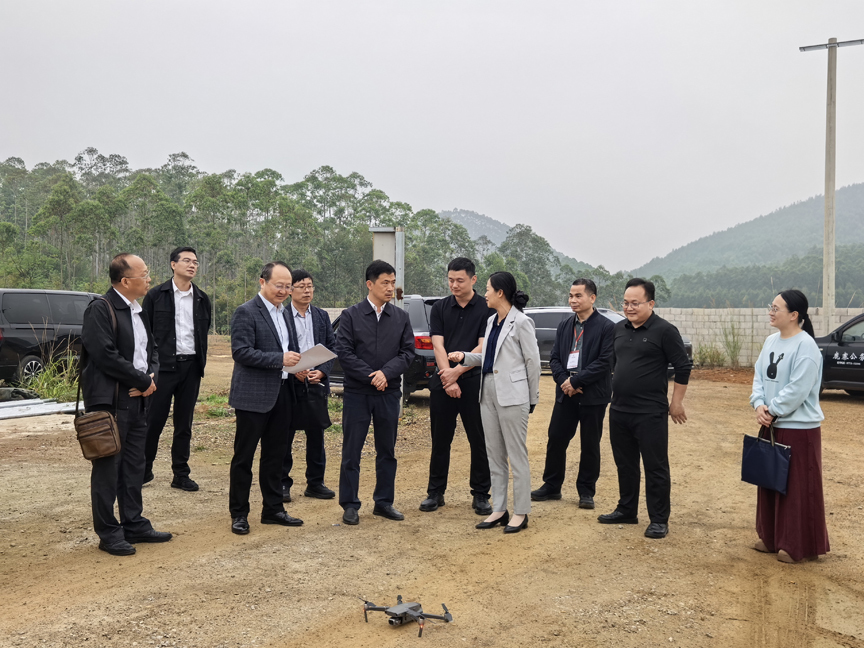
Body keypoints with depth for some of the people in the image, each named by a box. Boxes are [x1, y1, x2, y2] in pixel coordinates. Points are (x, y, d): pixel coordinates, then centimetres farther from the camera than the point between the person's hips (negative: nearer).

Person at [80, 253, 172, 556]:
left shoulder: (138, 312, 15)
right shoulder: (100, 309, -12)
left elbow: (152, 350, 19)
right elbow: (105, 355, -20)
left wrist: (151, 377, -2)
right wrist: (143, 380, -13)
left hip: (138, 399, 8)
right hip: (110, 402, -8)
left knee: (134, 466, 14)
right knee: (108, 468, 1)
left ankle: (134, 524, 24)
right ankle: (108, 533, 10)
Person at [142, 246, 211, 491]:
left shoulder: (202, 299, 10)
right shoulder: (156, 295, 0)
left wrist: (201, 362, 8)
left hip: (191, 367, 3)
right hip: (163, 365, -3)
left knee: (184, 424, 8)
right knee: (153, 421, 0)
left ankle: (181, 475, 15)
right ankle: (144, 470, 16)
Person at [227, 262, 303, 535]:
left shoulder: (284, 313, 15)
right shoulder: (246, 312, -11)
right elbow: (241, 352, -19)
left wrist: (297, 363, 2)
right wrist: (280, 359, -23)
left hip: (281, 393, 8)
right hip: (254, 396, -8)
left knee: (275, 455, 14)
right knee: (244, 456, 3)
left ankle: (273, 509, 25)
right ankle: (239, 514, 14)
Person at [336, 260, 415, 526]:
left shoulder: (401, 317, 6)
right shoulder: (351, 315, -2)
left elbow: (408, 352, 1)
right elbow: (343, 352, -8)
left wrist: (386, 373, -14)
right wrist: (370, 376, -13)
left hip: (389, 393, 3)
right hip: (357, 392, -3)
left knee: (387, 451, 10)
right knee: (352, 451, 2)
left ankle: (383, 502, 22)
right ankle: (350, 505, 12)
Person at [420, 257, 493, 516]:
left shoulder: (486, 309, -1)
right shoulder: (440, 308, 6)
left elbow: (483, 348, -8)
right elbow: (438, 346, -1)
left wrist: (457, 371, -15)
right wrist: (448, 381, -11)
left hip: (474, 382, -2)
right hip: (443, 384, 2)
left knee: (480, 441, 3)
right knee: (440, 441, 8)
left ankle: (480, 495, 14)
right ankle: (435, 492, 19)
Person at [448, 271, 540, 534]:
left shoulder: (521, 322, -10)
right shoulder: (491, 321, 13)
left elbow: (533, 362, -7)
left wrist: (532, 399, -3)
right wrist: (464, 357, 3)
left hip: (512, 394, -8)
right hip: (488, 391, 8)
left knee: (517, 455, -1)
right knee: (494, 454, 12)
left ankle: (521, 512, 8)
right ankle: (499, 510, 20)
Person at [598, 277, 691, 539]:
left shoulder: (664, 330, -10)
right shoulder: (619, 329, 10)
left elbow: (683, 367, -9)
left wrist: (676, 402, -7)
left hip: (650, 414, -7)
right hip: (618, 410, 7)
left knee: (655, 467, 1)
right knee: (625, 464, 17)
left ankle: (659, 520, 9)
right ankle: (626, 510, 30)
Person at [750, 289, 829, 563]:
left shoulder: (805, 346, -17)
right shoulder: (771, 341, 8)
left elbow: (797, 389, -22)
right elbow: (759, 376, 9)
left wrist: (772, 410, -15)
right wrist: (759, 405, -7)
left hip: (799, 427, -8)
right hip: (772, 425, 8)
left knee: (799, 487, 1)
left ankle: (800, 547, 12)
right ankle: (772, 538, 29)